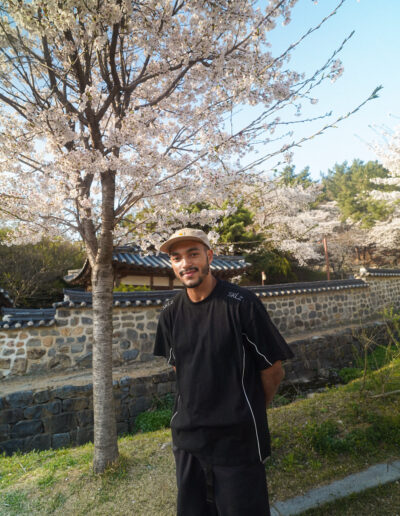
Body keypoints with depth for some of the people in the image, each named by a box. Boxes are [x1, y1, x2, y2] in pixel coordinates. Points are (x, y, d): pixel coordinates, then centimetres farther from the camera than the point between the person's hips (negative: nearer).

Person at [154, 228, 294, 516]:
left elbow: (273, 370, -9)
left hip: (238, 438, -4)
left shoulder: (241, 303, -18)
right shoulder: (171, 312, -2)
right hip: (187, 435, 5)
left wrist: (251, 412, 5)